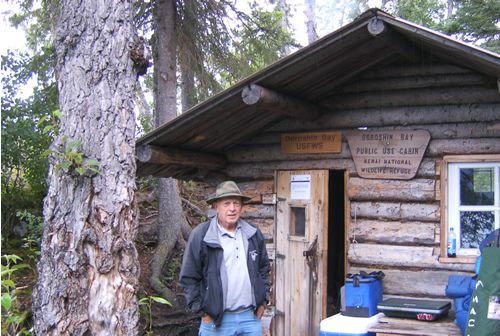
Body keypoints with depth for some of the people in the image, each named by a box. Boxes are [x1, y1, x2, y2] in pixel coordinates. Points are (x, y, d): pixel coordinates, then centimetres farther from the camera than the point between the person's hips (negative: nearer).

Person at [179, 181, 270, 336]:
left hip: (251, 317, 4)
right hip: (217, 321, -4)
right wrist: (202, 312, -6)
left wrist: (262, 302, 12)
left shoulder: (254, 234, 6)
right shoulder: (200, 235, -9)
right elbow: (188, 278, -5)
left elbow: (263, 269, 17)